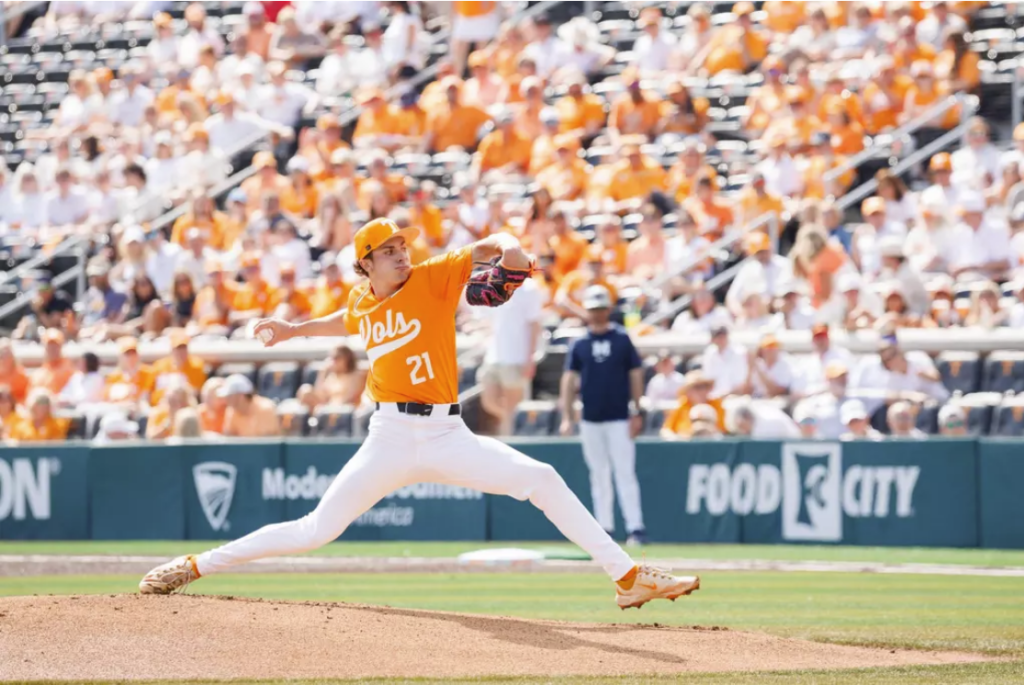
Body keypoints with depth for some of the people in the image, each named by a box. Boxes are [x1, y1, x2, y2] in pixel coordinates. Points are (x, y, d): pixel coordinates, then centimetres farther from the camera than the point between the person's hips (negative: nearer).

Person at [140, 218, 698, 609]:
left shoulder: (432, 280, -1)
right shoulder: (363, 302, 10)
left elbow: (491, 245, -7)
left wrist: (509, 252, -27)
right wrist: (294, 330, 33)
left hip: (445, 435, -1)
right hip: (389, 438, 1)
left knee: (542, 480, -16)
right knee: (316, 531, -3)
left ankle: (627, 577, -13)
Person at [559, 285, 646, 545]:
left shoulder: (622, 339, 1)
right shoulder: (579, 344, 6)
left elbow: (636, 375, 2)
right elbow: (569, 379, 4)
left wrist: (636, 413, -4)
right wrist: (567, 417, -5)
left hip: (619, 418, -3)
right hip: (590, 420, 3)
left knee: (625, 473, -8)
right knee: (599, 475, 8)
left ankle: (635, 527, -11)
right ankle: (604, 529, 13)